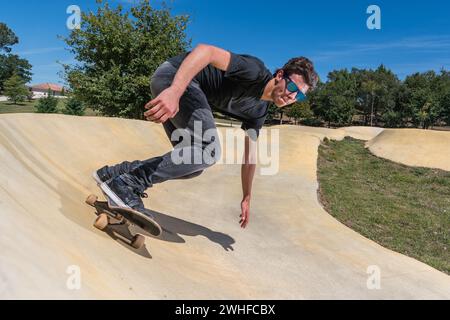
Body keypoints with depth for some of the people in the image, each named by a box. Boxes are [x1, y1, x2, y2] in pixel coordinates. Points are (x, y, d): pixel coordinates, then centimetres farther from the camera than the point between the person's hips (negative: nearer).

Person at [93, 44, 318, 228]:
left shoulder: (259, 111, 11)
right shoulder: (255, 71, -15)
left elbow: (249, 154, 17)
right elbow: (205, 50, -27)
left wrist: (246, 199, 20)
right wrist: (174, 92, -41)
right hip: (173, 77, -9)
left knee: (194, 164, 6)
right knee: (209, 151, -24)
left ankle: (119, 171, 7)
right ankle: (128, 183, -20)